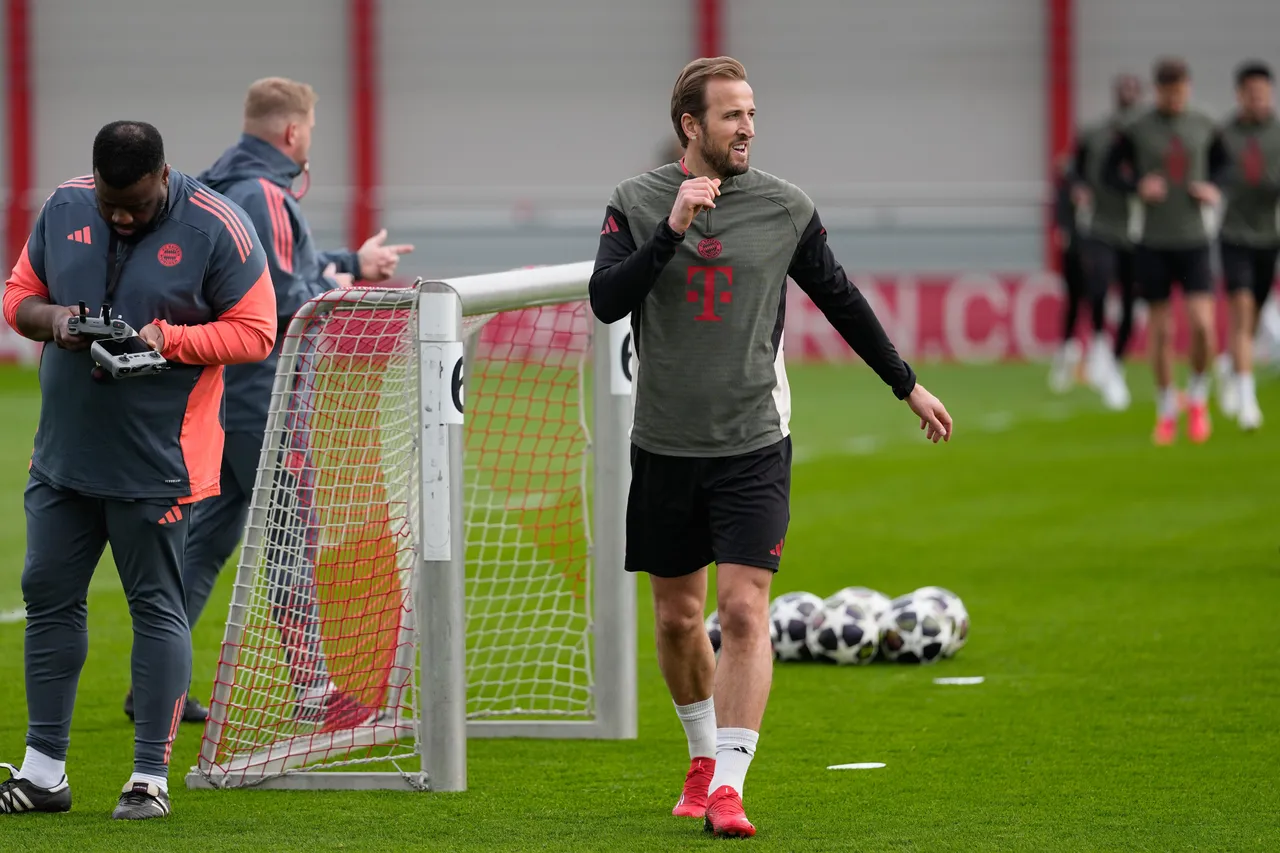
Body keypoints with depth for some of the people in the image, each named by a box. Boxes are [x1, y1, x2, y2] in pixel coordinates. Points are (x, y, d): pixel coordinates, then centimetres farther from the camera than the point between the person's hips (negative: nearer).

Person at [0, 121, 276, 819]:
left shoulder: (215, 227, -10)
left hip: (156, 462, -5)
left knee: (156, 608, -1)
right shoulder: (64, 209, 4)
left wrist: (167, 338, -21)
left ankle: (150, 778, 5)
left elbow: (254, 332, -8)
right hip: (63, 453, 5)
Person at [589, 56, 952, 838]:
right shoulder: (637, 203, -2)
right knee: (677, 617, 11)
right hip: (665, 447, 1)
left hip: (754, 448, -1)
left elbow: (841, 299, 12)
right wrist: (672, 231, -25)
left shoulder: (784, 209, -1)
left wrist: (908, 384, 18)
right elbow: (605, 301, -15)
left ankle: (727, 785, -15)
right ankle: (705, 756, 33)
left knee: (745, 609, -14)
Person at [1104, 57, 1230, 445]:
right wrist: (1138, 186, -14)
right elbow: (1110, 169, 5)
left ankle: (1198, 398, 12)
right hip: (1153, 242, -1)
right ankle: (1166, 409, 19)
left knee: (1202, 324, -12)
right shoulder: (1137, 130, -4)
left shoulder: (1204, 126, 3)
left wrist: (1215, 189, -2)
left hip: (1194, 241, 1)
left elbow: (1220, 161, 18)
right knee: (1161, 329, 3)